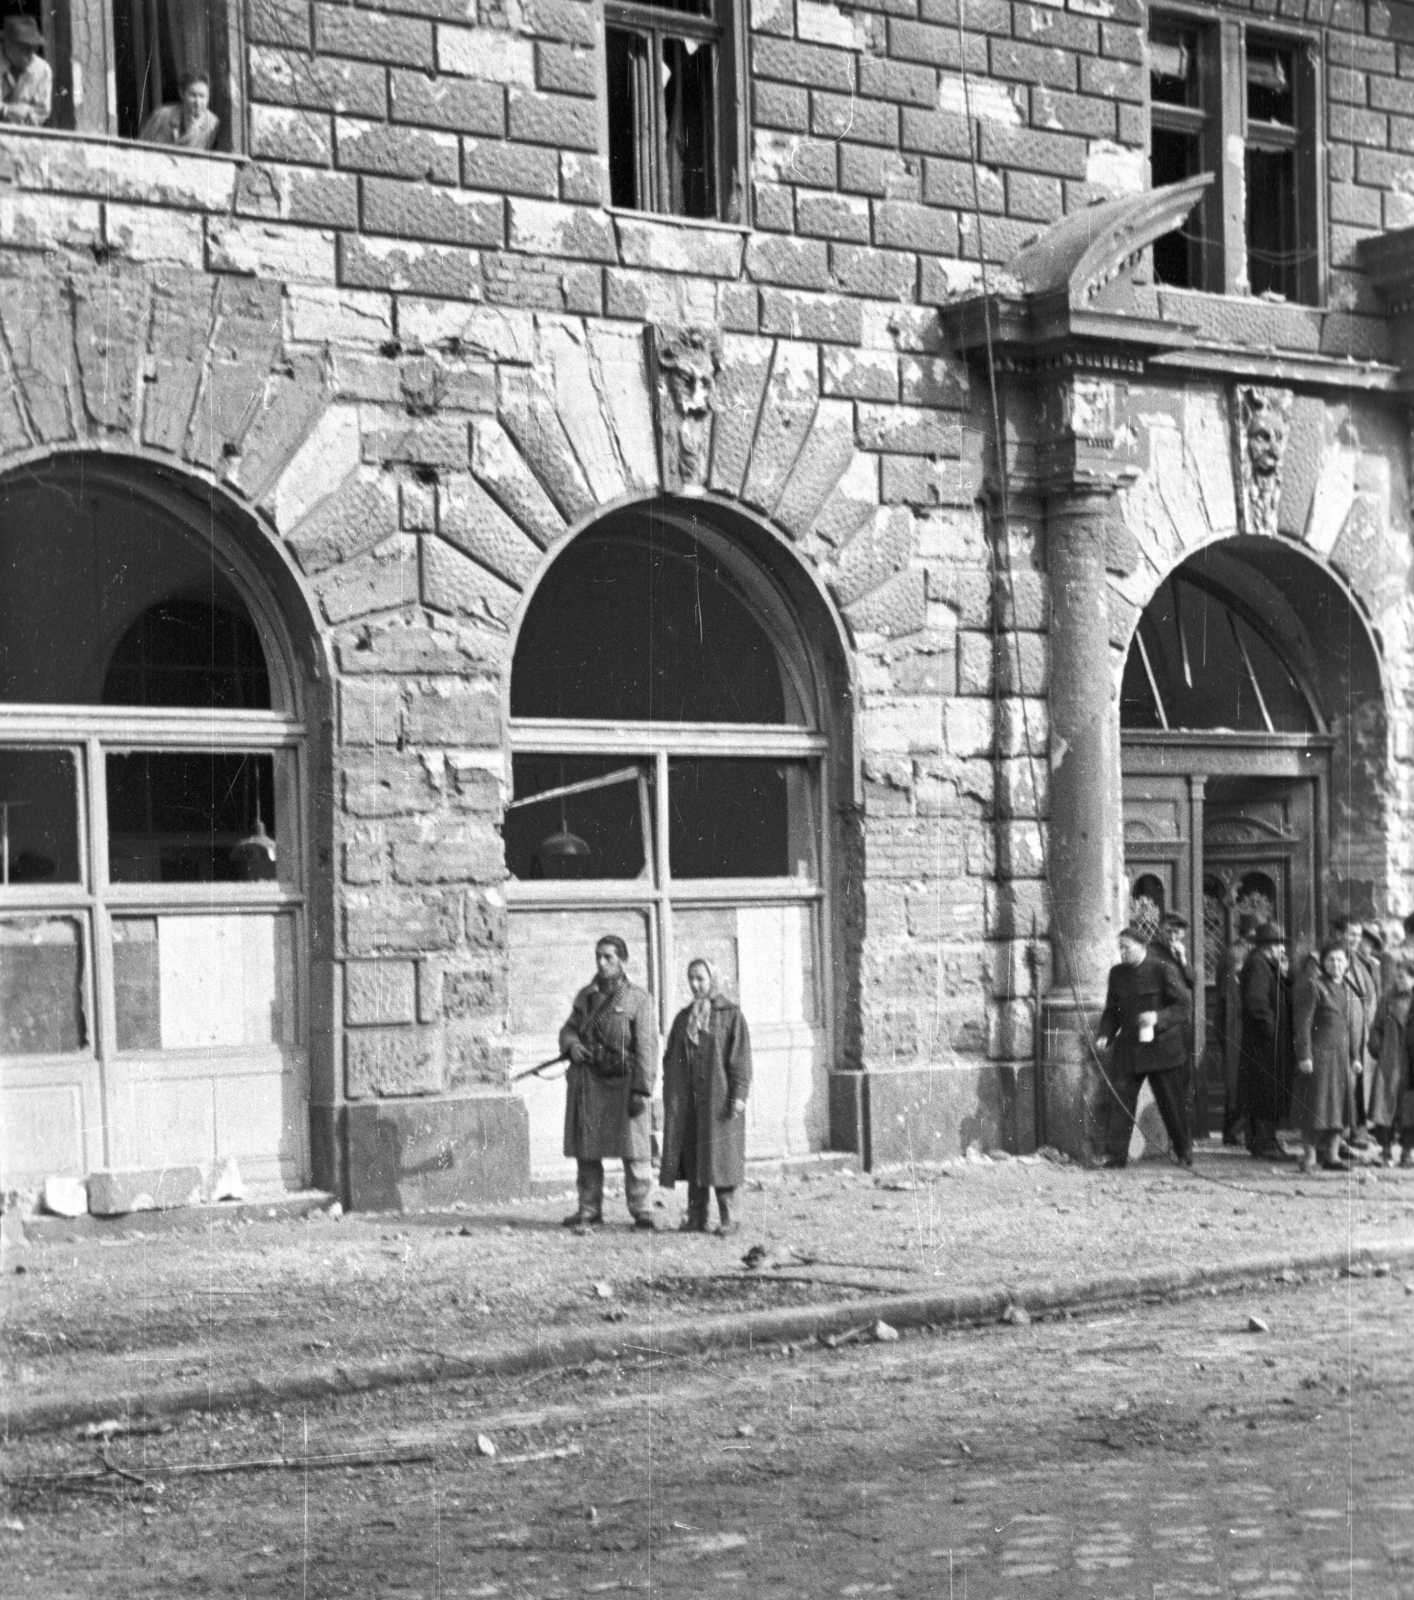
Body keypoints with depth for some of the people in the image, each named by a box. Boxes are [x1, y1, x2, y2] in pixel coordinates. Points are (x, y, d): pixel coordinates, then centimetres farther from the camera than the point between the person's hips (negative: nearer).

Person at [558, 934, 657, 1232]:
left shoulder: (638, 1000, -3)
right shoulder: (585, 996, 13)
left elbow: (646, 1048, -7)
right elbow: (568, 1028, 18)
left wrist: (642, 1090, -14)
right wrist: (572, 1045, -7)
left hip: (623, 1081, -5)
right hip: (588, 1081, 5)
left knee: (634, 1151, -5)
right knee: (586, 1149, 7)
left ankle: (641, 1211, 2)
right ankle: (589, 1209, 16)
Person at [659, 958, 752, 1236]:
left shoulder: (731, 1015, -1)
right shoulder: (683, 1017, 14)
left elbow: (741, 1057, -7)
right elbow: (670, 1059, 16)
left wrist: (739, 1095, -14)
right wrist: (668, 1096, 9)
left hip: (718, 1097, -5)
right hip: (686, 1100, 5)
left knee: (721, 1156, -4)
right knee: (692, 1156, 3)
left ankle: (728, 1217, 0)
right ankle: (696, 1216, 7)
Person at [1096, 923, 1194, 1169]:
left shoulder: (1164, 970, -7)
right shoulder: (1117, 973, 9)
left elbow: (1183, 1007, -8)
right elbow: (1112, 1010, 15)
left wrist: (1158, 1018, -23)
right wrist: (1105, 1034, -1)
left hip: (1160, 1047, -4)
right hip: (1128, 1048, 4)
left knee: (1170, 1102, 6)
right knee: (1120, 1099, -5)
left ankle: (1184, 1150, 24)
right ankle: (1115, 1154, -4)